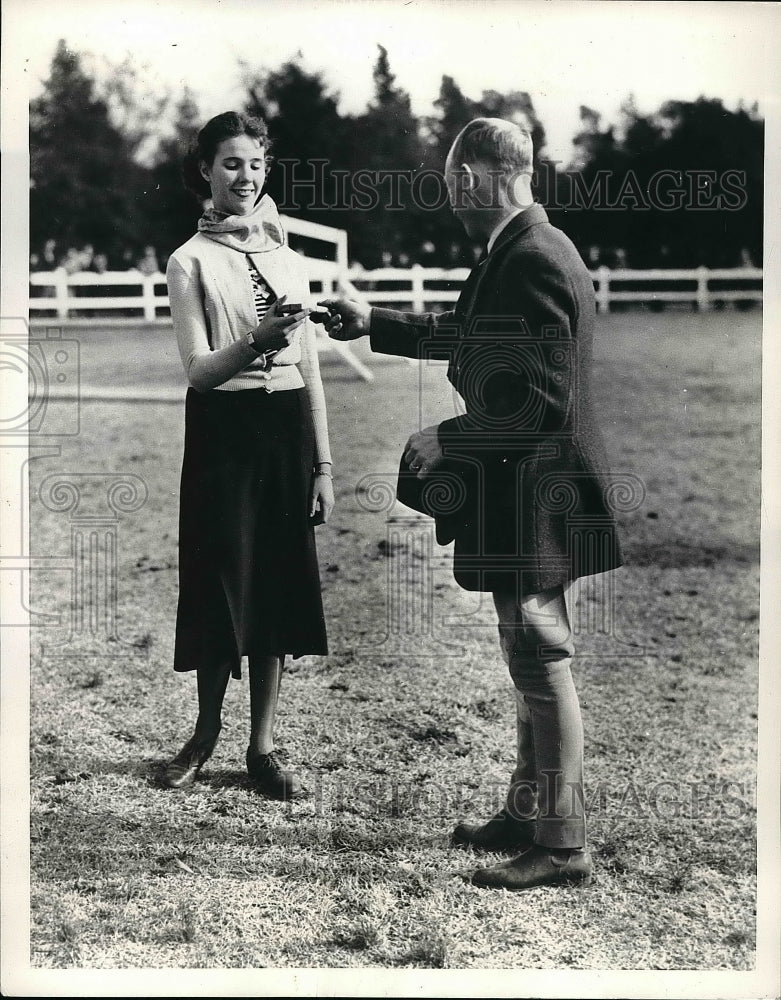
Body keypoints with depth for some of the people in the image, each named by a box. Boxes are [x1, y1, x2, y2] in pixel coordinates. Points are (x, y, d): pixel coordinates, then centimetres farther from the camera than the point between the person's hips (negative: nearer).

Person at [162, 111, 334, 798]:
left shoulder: (288, 261, 11)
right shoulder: (191, 262, -1)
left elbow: (309, 368, 10)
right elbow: (199, 370, -10)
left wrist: (324, 464, 6)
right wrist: (257, 340, -29)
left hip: (288, 431, 4)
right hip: (225, 433, -4)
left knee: (279, 583, 6)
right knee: (223, 580, 3)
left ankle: (262, 745, 17)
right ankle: (207, 731, 24)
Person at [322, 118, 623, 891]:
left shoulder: (531, 260, -21)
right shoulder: (518, 253, 10)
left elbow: (539, 401, -25)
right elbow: (468, 335, 26)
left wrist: (446, 439, -15)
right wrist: (374, 324, 28)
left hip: (533, 496, -10)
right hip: (520, 493, 10)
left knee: (543, 665, -1)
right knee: (531, 662, 19)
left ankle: (562, 845, 12)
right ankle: (527, 815, 33)